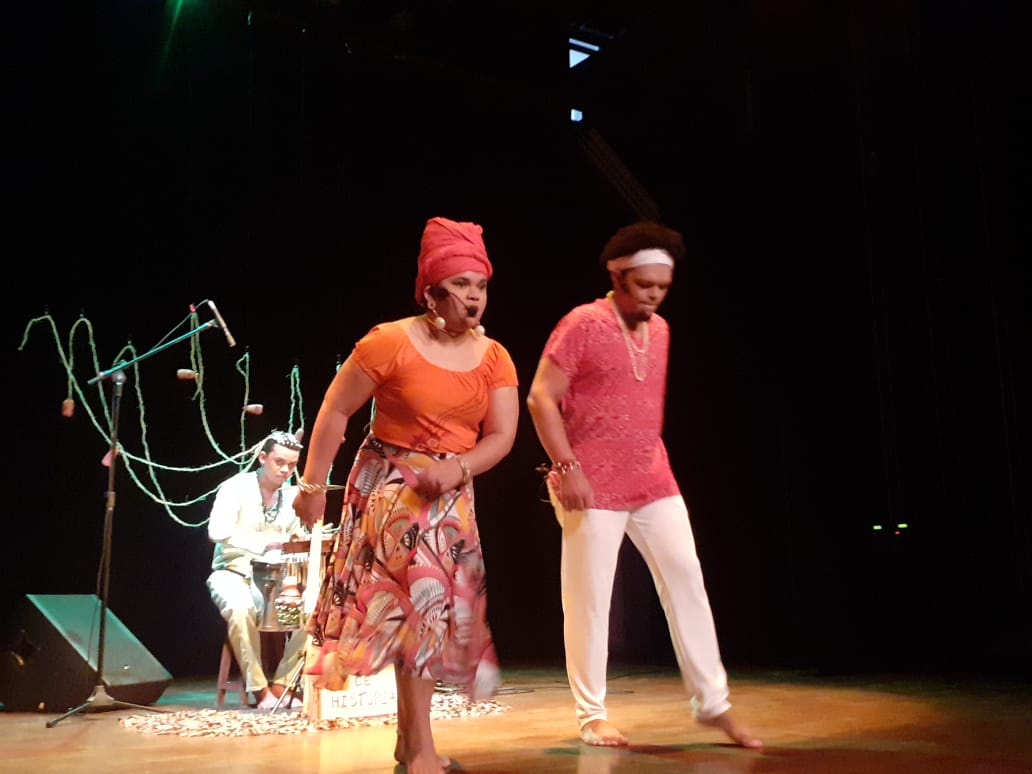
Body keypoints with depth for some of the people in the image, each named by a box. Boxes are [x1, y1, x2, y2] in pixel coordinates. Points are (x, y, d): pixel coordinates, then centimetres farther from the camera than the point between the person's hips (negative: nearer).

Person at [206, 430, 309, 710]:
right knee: (240, 608, -37)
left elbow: (302, 539, 12)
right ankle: (261, 690, -22)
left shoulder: (293, 496, 9)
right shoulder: (236, 487, -8)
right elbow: (217, 532, -23)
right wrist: (265, 543, -34)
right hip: (234, 572, -4)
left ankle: (281, 685, -9)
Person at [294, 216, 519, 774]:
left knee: (435, 607, 11)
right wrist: (313, 484, -10)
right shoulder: (391, 341, -14)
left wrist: (456, 469, -22)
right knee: (420, 592, -16)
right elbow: (335, 411, -9)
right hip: (389, 483, -5)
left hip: (452, 493, 6)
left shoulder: (494, 358, -1)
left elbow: (502, 435, -4)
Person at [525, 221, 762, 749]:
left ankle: (713, 703, 13)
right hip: (594, 488, -6)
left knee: (687, 582, 3)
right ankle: (592, 716, 14)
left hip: (654, 484, 7)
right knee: (590, 600, 1)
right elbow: (540, 398, -13)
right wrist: (567, 468, -19)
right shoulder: (583, 324, -10)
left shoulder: (659, 330, 11)